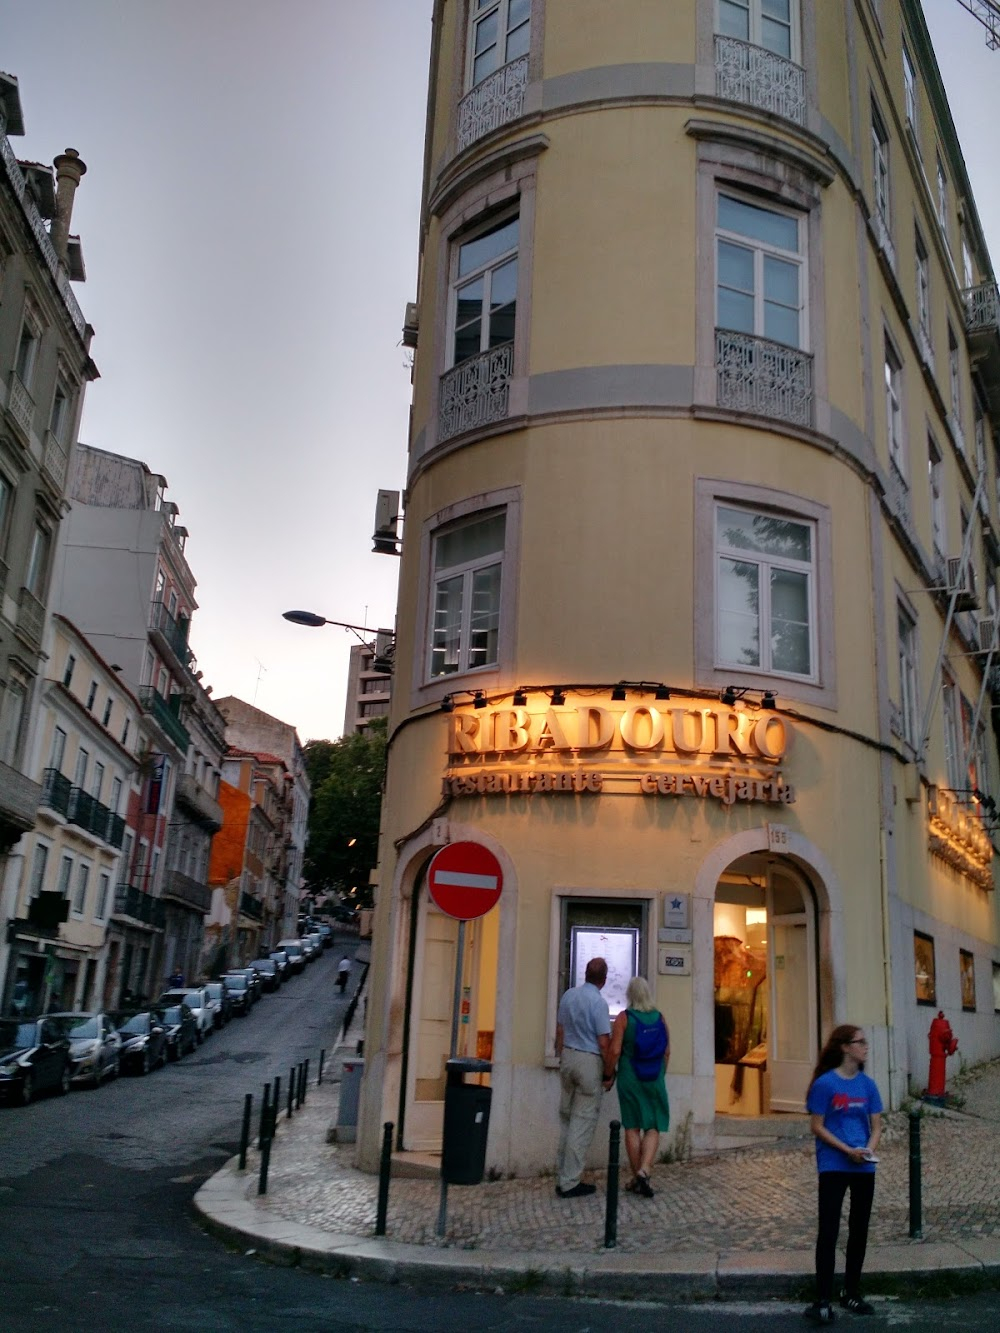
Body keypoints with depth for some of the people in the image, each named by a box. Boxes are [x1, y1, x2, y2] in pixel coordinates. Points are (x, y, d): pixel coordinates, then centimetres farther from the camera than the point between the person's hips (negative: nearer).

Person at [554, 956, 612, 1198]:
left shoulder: (569, 995, 4)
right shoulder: (599, 1002, -16)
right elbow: (604, 1043, -16)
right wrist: (608, 1073, -6)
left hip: (568, 1056, 7)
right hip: (589, 1061, -7)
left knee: (566, 1119, 15)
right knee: (583, 1123, 0)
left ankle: (562, 1176, 21)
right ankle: (570, 1183, 2)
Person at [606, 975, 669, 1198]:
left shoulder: (624, 1018, -10)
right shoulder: (659, 1018, -1)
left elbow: (615, 1051, -14)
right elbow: (667, 1052, 4)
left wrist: (608, 1074, 0)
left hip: (629, 1079, -1)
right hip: (655, 1080, 1)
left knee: (632, 1128, 9)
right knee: (653, 1128, 6)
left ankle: (637, 1178, 15)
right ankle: (644, 1171, -11)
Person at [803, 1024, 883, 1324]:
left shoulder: (867, 1084, 4)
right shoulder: (825, 1083, -10)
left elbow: (876, 1125, 7)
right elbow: (816, 1126, -8)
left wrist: (869, 1149, -12)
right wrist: (848, 1150, -17)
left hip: (864, 1167, 5)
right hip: (833, 1167, -5)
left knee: (859, 1231, 13)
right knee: (828, 1231, -5)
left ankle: (852, 1293, 27)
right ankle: (823, 1300, -1)